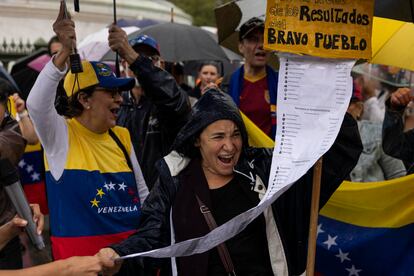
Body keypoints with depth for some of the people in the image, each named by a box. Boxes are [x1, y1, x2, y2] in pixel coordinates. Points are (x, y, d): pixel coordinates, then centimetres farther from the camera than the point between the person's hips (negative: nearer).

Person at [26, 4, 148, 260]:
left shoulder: (122, 136, 7)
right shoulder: (60, 134, -8)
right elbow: (36, 104, -30)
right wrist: (65, 52, -39)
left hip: (131, 247, 5)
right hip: (79, 252, -5)